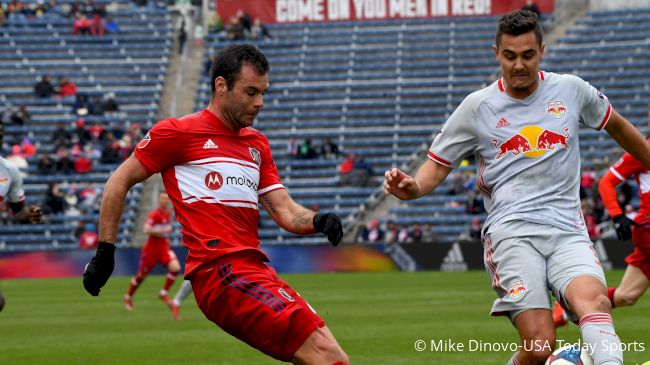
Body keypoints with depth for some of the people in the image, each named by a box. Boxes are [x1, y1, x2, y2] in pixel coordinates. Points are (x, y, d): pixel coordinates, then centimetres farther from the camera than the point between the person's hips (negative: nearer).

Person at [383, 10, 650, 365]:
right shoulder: (478, 106, 7)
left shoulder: (570, 89, 11)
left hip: (568, 231, 2)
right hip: (512, 232, -2)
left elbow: (615, 124, 30)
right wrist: (412, 187, -8)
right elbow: (438, 164, 13)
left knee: (594, 300, -32)